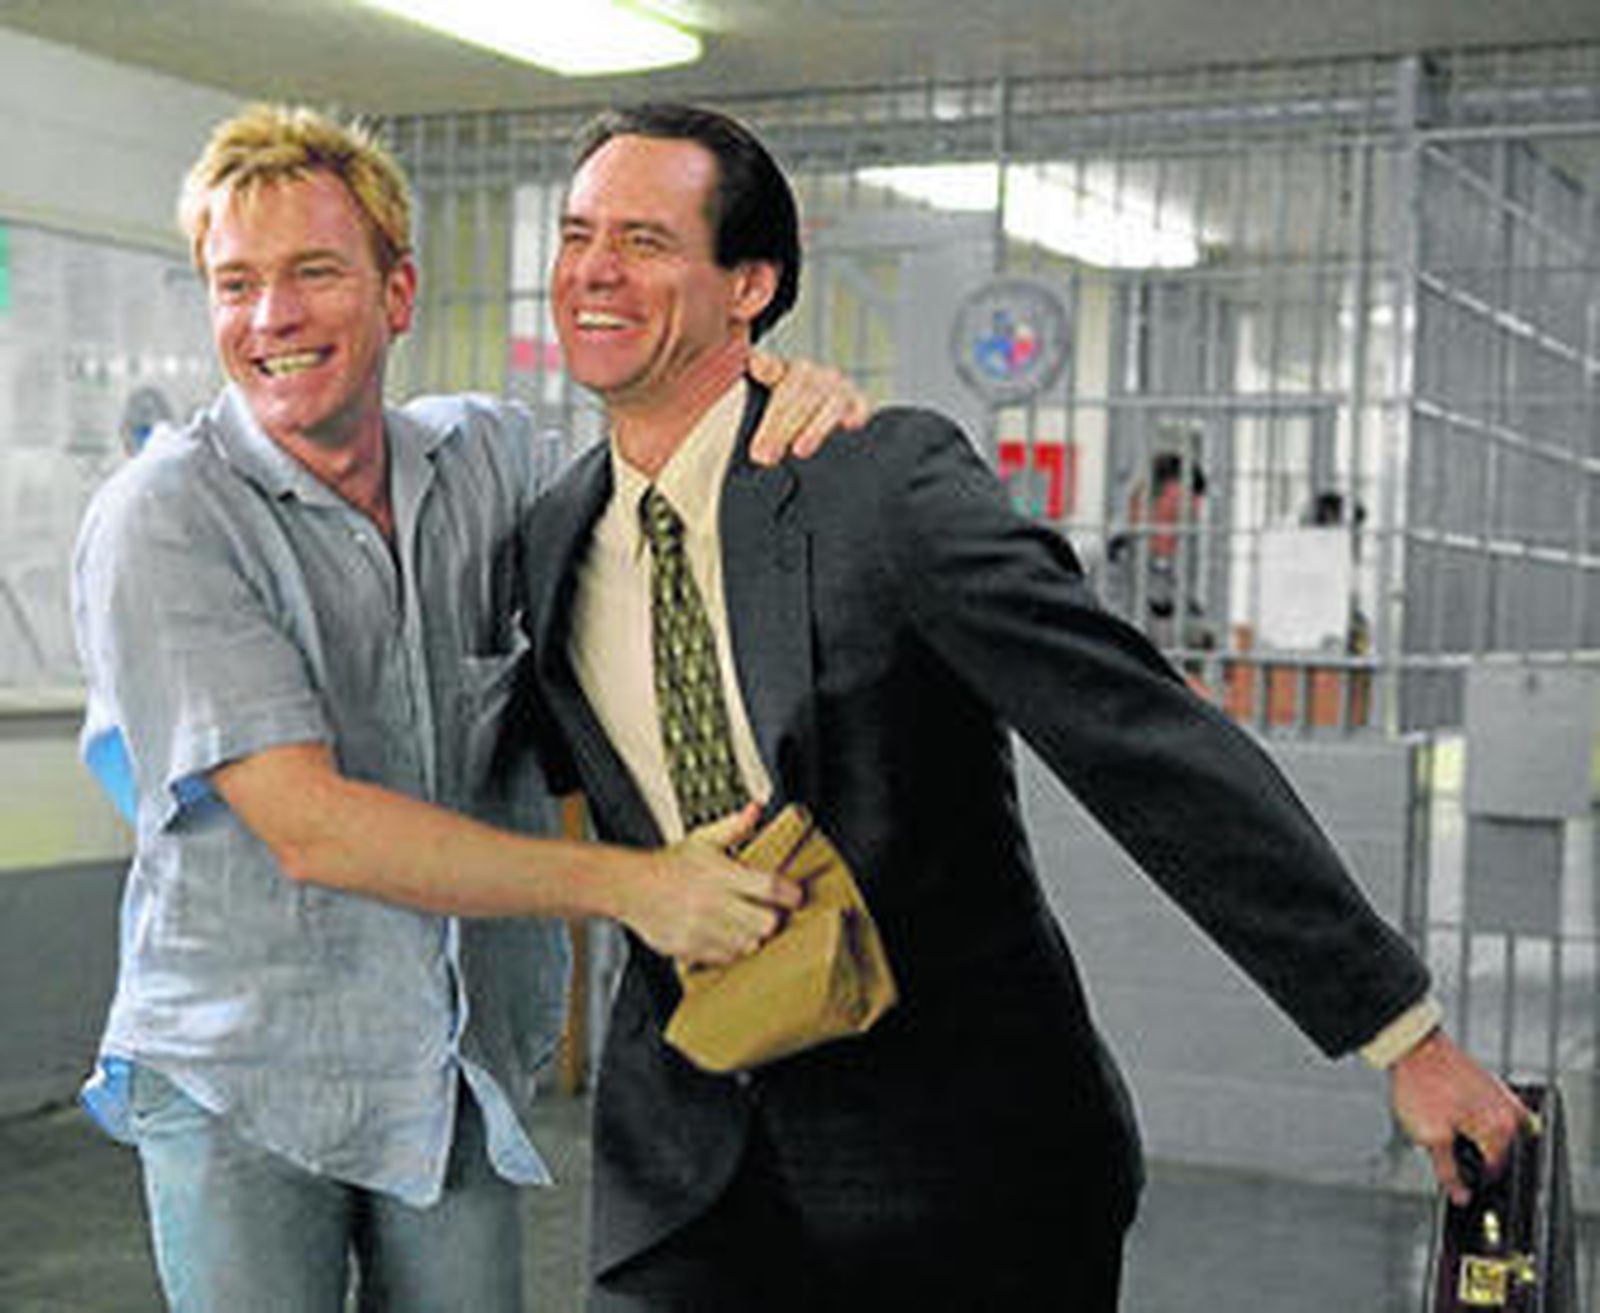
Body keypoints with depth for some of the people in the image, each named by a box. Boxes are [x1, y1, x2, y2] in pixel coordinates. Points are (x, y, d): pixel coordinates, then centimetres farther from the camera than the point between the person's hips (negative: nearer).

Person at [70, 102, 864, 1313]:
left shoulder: (485, 456, 1)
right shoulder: (164, 520, -14)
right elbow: (309, 829, -21)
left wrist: (772, 416, -9)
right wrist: (623, 883, -25)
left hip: (463, 1070, 4)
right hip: (242, 1085, -4)